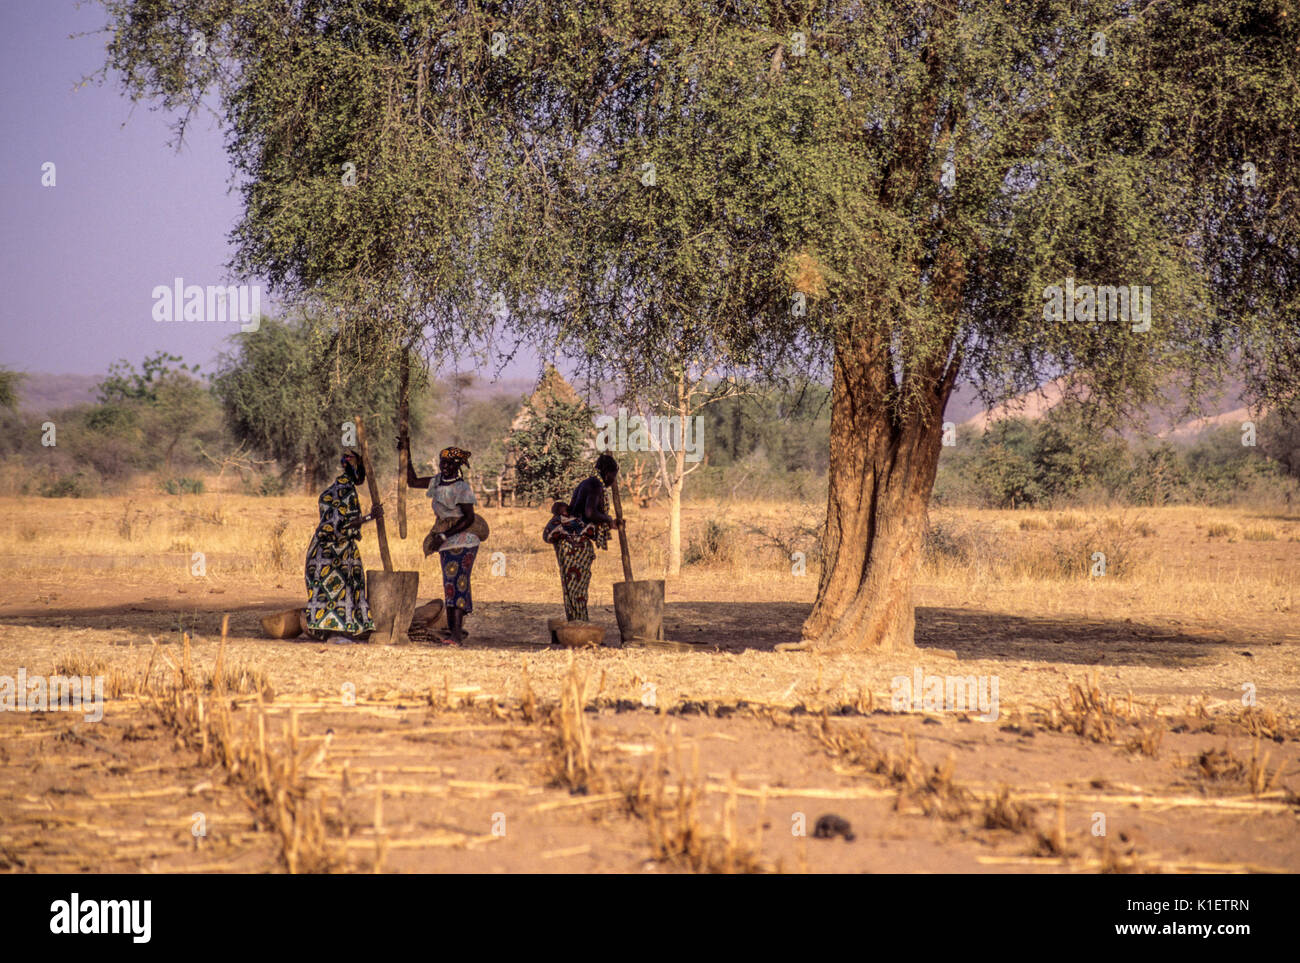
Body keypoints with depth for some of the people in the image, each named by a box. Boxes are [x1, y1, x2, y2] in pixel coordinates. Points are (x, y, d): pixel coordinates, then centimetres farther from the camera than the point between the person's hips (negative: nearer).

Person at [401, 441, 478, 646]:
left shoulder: (462, 488, -15)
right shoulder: (438, 481, 9)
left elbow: (469, 518, -19)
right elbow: (413, 481, 22)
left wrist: (444, 536, -22)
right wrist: (406, 453, 15)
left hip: (462, 540, -9)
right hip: (447, 543, 9)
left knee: (457, 583, -15)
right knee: (450, 584, 12)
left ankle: (456, 633, -20)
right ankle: (455, 628, 20)